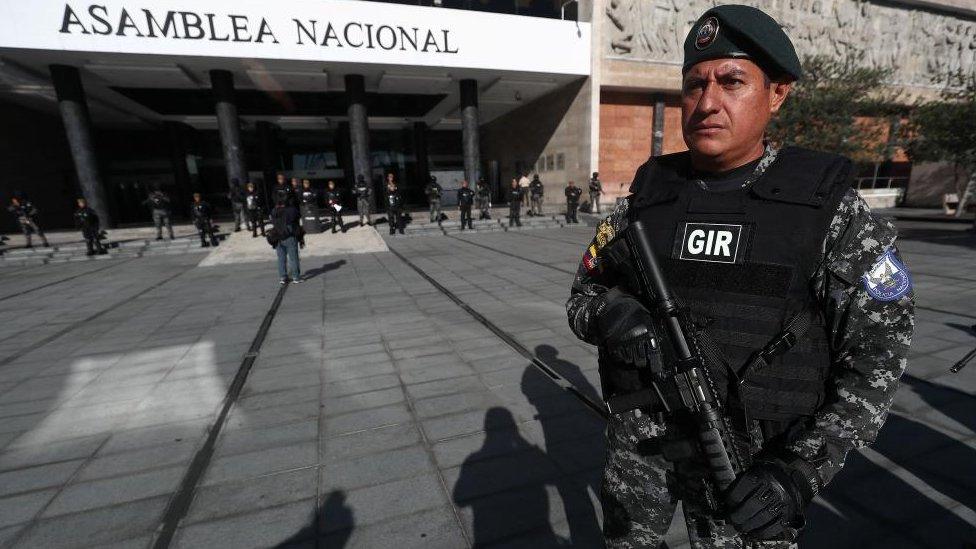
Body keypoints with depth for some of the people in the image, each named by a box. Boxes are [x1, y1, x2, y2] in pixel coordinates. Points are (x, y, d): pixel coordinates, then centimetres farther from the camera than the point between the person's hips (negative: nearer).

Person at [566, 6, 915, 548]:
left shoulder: (830, 206, -9)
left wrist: (802, 470, -18)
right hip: (639, 438, 3)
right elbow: (584, 296, 2)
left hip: (749, 461, -2)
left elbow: (877, 352, -8)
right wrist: (610, 314, -22)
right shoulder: (644, 199, -3)